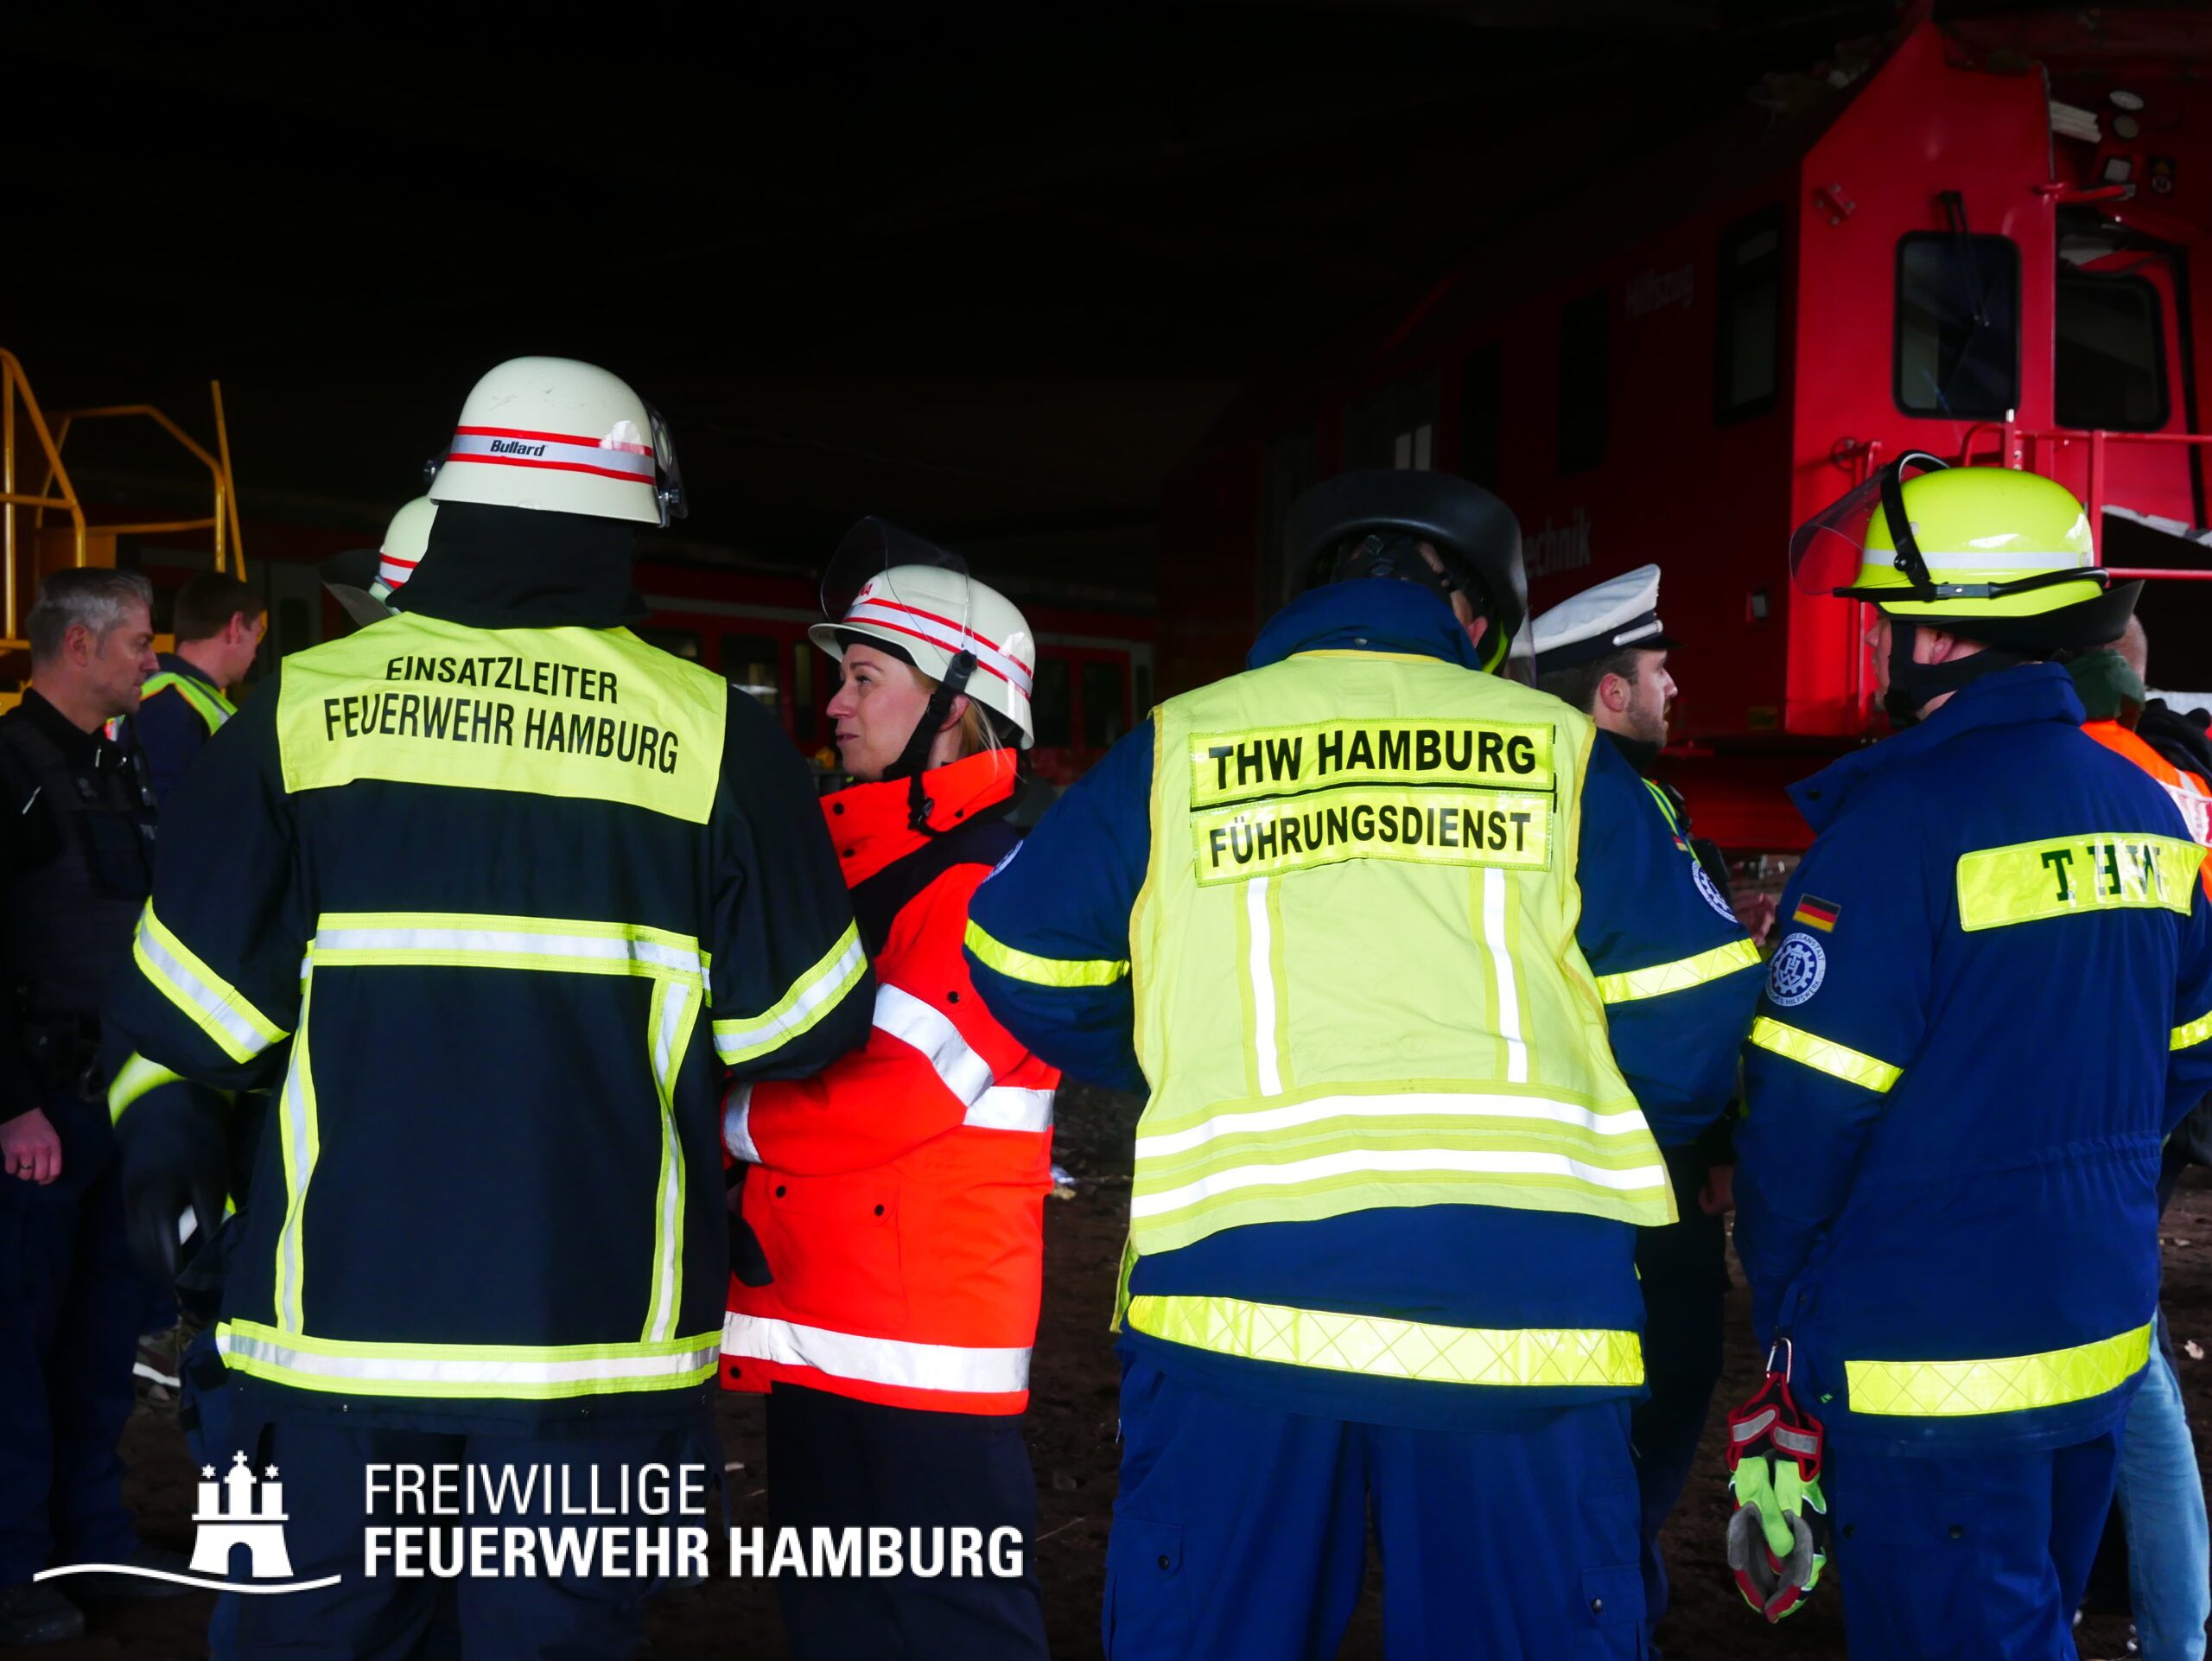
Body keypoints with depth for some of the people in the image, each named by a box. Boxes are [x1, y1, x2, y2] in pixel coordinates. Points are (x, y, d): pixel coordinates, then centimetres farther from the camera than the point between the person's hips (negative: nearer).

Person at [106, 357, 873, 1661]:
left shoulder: (302, 707, -2)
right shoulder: (713, 734, -4)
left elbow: (194, 1009, -2)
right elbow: (801, 1025, -2)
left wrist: (166, 1138, 17)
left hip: (343, 1312, 1)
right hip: (602, 1328, -1)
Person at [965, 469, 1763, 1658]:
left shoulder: (1174, 750, 10)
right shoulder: (1557, 749, 9)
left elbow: (1025, 966, 15)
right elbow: (1689, 1014, 7)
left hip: (1230, 1291, 1)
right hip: (1524, 1298, 0)